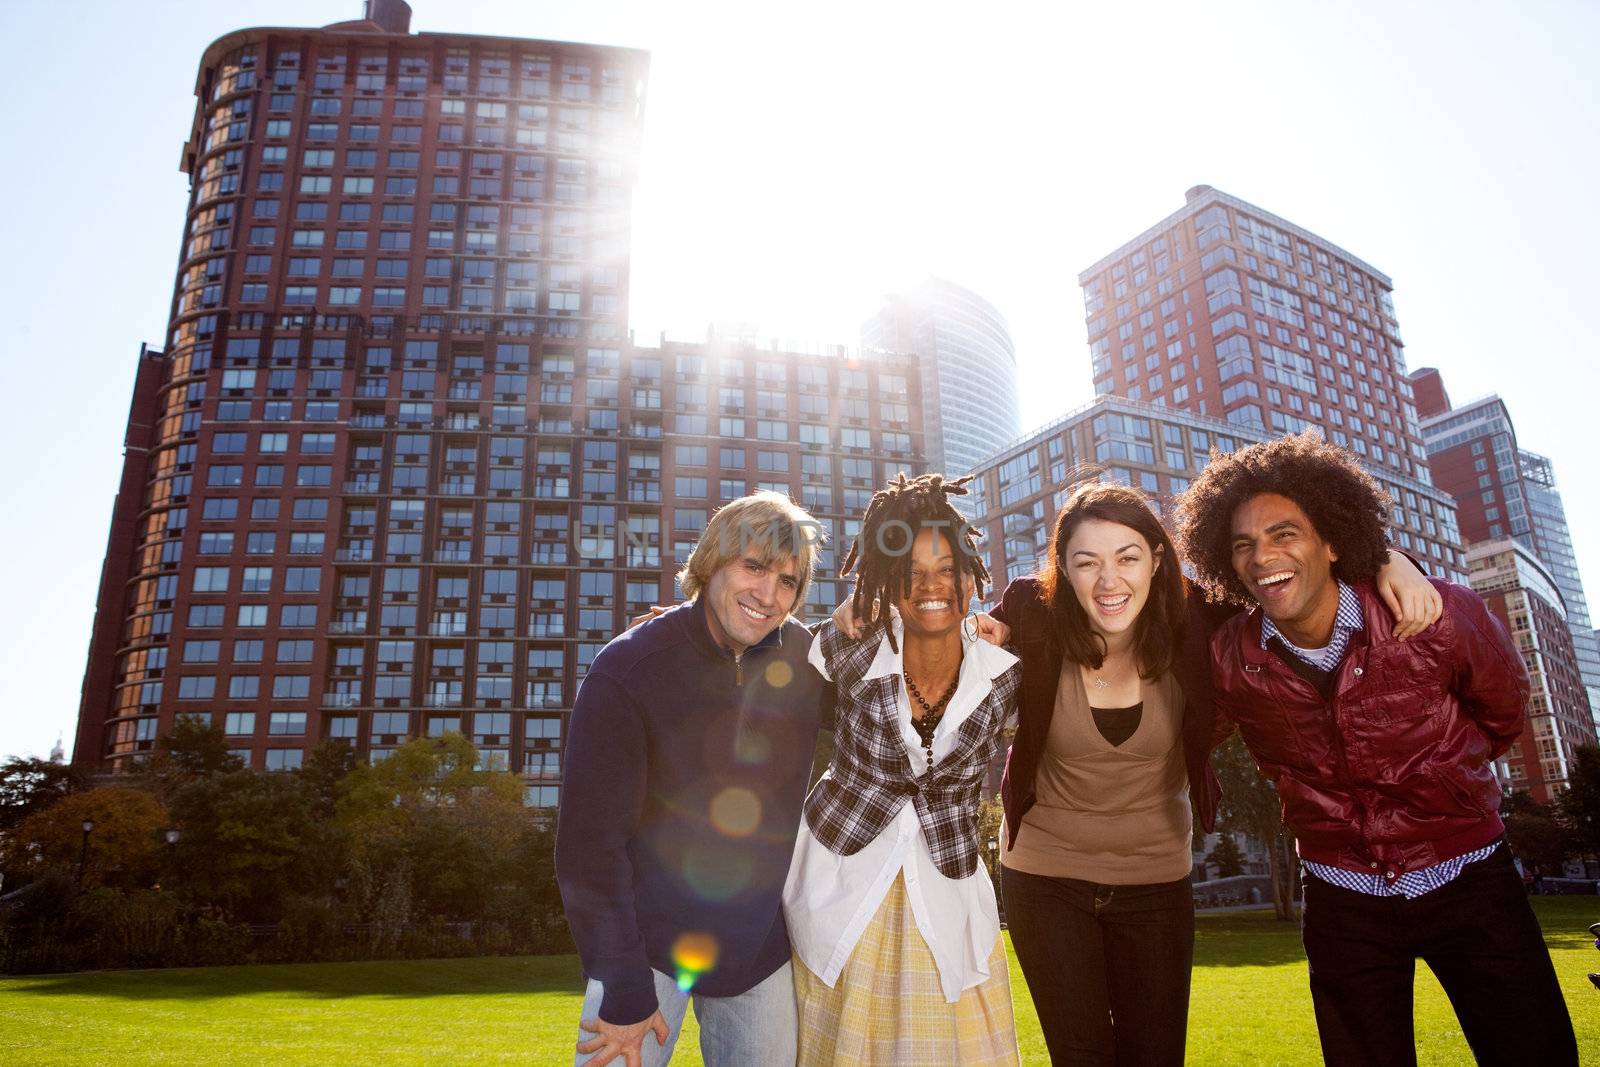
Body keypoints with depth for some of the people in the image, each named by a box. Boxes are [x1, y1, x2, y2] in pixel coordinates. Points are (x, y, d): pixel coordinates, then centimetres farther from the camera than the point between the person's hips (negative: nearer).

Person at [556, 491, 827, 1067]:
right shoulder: (626, 670, -17)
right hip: (650, 940, -3)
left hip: (763, 945, 4)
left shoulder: (806, 657, -5)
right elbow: (590, 844, -15)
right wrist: (626, 993, -14)